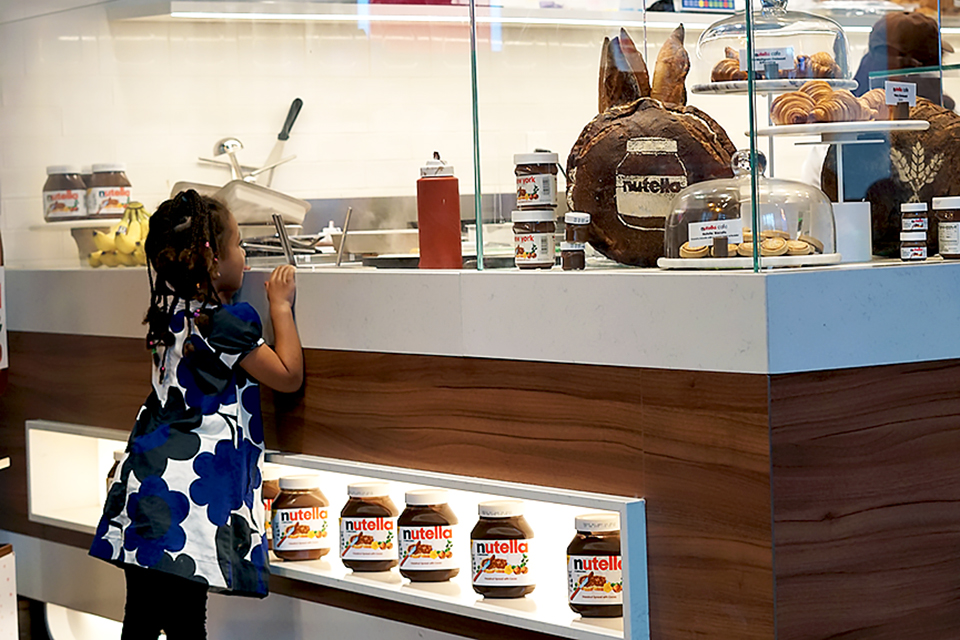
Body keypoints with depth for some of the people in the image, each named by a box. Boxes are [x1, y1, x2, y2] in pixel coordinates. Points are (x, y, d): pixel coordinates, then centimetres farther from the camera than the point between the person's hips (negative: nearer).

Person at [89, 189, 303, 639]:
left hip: (145, 481, 9)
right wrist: (281, 306, 2)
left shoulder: (167, 313, 11)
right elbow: (288, 375, -6)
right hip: (189, 496, -8)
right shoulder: (221, 324, -13)